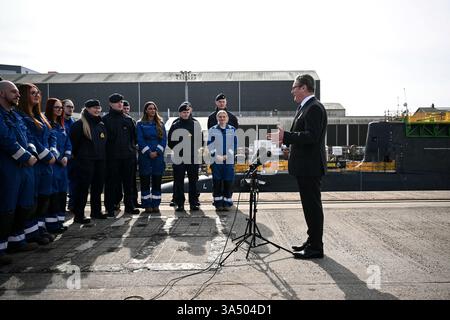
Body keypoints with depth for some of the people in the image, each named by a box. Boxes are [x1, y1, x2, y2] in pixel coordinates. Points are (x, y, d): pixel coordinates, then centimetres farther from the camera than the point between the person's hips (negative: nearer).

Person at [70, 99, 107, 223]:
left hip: (99, 161, 7)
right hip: (85, 161, -7)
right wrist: (77, 155, -6)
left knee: (98, 187, 12)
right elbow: (74, 142, -11)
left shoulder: (101, 125, 14)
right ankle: (78, 215, 3)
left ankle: (96, 211, 24)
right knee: (82, 187, -4)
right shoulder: (80, 124, -9)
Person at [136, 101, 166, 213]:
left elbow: (164, 139, 4)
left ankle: (156, 204, 11)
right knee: (145, 181, 0)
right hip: (145, 157, -2)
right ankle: (147, 205, 8)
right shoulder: (140, 124, 5)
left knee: (157, 181, 3)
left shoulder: (160, 124, 11)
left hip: (158, 156, 2)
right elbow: (140, 140, -3)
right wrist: (148, 152, -12)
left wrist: (157, 152, -9)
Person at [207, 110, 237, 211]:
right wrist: (217, 156, -12)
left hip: (229, 161, 1)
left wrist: (227, 155, -7)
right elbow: (210, 145, -1)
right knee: (217, 182, 1)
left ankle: (227, 203, 10)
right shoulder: (212, 130, 6)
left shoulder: (232, 129, 8)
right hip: (216, 161, -1)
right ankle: (218, 203, 9)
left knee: (228, 182, 1)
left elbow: (234, 145, 4)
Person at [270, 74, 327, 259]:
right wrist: (285, 139, 11)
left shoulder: (314, 108, -15)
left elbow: (311, 136, -25)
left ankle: (316, 248, 7)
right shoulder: (304, 107, 17)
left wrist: (286, 136, -25)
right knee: (309, 206, 16)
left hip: (310, 166, -10)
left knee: (313, 206, -3)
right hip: (304, 166, 10)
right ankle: (312, 242, 27)